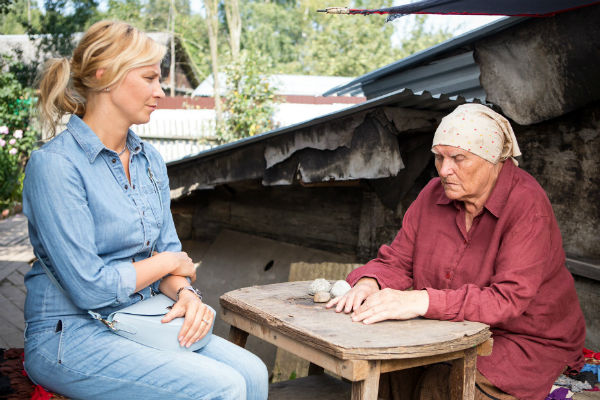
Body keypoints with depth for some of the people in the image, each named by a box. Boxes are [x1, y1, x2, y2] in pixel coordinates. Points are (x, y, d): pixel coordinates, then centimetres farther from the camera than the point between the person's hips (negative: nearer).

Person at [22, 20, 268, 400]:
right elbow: (89, 287, -19)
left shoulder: (150, 159, 8)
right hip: (70, 334, -6)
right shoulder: (54, 165, -16)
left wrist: (185, 293, -12)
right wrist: (168, 262, -6)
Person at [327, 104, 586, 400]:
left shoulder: (528, 205, -21)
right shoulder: (434, 194, -2)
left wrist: (422, 302, -41)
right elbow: (397, 262, 2)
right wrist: (369, 283, -22)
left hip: (526, 342, -5)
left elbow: (508, 300, -30)